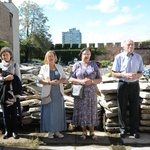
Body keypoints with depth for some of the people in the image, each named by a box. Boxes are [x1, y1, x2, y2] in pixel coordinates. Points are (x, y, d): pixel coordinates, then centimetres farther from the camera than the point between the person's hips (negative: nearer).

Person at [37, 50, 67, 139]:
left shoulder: (59, 67, 8)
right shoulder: (44, 67, 0)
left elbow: (64, 78, 6)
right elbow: (40, 80, -5)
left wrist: (59, 81, -15)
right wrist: (50, 82, -20)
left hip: (58, 93, 3)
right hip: (48, 93, -3)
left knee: (58, 111, 6)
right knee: (49, 112, 0)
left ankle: (57, 131, 16)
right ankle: (50, 131, 11)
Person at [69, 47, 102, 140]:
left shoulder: (94, 65, 4)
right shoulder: (76, 65, 1)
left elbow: (100, 79, 2)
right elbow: (71, 79, -3)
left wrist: (91, 81, -17)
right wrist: (81, 81, -19)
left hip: (91, 93, 1)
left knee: (91, 111, 5)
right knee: (82, 112, 3)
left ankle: (92, 132, 18)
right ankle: (84, 132, 18)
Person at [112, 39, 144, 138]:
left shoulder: (138, 57, 3)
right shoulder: (119, 57, -4)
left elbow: (141, 73, 7)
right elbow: (114, 73, -4)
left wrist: (136, 75, -16)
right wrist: (125, 75, -19)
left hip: (135, 85, 2)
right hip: (123, 85, -2)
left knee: (135, 108, 9)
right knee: (122, 108, 8)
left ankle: (134, 130, 24)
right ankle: (123, 129, 23)